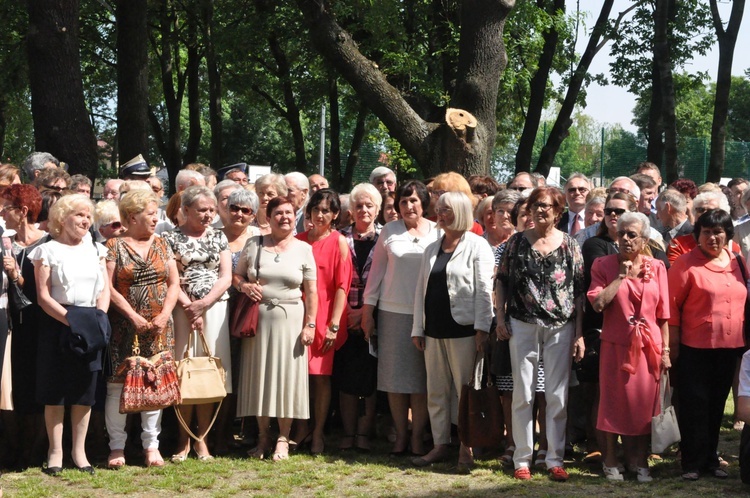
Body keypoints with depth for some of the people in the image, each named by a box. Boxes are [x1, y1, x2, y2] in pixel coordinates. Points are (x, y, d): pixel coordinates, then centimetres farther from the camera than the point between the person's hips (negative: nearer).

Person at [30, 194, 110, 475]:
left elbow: (105, 290, 10)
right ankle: (56, 452, 7)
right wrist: (69, 319, -17)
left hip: (90, 327, 4)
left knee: (84, 391, 5)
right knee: (55, 391, -1)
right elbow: (43, 296, -6)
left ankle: (79, 451, 13)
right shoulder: (48, 251, 1)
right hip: (58, 325, -3)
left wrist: (100, 316, -8)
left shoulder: (95, 250, 14)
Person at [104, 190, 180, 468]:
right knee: (118, 383, -3)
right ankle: (117, 446, 5)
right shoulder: (115, 246, -1)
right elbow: (109, 287, -7)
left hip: (159, 327, 3)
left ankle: (151, 445, 10)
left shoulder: (161, 245, 11)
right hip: (124, 327, -3)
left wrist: (164, 315, -6)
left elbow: (174, 283, 8)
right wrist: (133, 316, -13)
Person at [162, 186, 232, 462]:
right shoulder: (172, 238, 3)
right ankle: (184, 440, 8)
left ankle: (202, 439, 8)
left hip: (214, 309, 2)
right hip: (182, 310, -2)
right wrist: (189, 307, -14)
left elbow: (226, 276, 3)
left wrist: (203, 305, -10)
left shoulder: (218, 237, 10)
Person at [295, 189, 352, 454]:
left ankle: (318, 433, 9)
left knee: (321, 376, 0)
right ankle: (301, 427, 16)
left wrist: (334, 324, -11)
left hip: (325, 317, -3)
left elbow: (342, 285, -6)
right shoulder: (298, 240, 9)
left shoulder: (338, 242, -2)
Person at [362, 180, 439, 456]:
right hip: (393, 312, 1)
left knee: (421, 378, 1)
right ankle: (400, 435, 12)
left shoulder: (437, 232, 3)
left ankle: (417, 435, 9)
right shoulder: (389, 231, 6)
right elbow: (376, 270, 8)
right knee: (394, 376, 3)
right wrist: (368, 309, 4)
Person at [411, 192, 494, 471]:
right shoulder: (432, 249, 16)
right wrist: (417, 328, 10)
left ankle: (466, 448, 3)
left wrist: (482, 328, -14)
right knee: (436, 390, 8)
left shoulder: (476, 246, -2)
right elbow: (421, 289, 16)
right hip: (434, 330, 6)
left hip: (463, 329, -6)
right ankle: (440, 445, 16)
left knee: (466, 389, -3)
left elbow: (484, 290, -8)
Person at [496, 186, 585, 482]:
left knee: (558, 396, 3)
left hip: (561, 328, 0)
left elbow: (579, 291, 3)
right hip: (523, 326, 0)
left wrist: (579, 333, -1)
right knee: (522, 394, 3)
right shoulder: (517, 242, 3)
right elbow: (502, 281, 8)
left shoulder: (569, 245, 2)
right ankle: (522, 459, 10)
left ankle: (555, 459, 11)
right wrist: (500, 319, -1)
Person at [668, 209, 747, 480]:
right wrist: (674, 345, -12)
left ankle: (710, 458, 23)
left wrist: (743, 341, 12)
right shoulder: (686, 263, -7)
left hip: (729, 347, 5)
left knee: (717, 405, 13)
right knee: (694, 406, 0)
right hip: (695, 348, -5)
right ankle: (693, 463, 8)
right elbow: (672, 305, -9)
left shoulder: (736, 262, 8)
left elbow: (745, 302, 16)